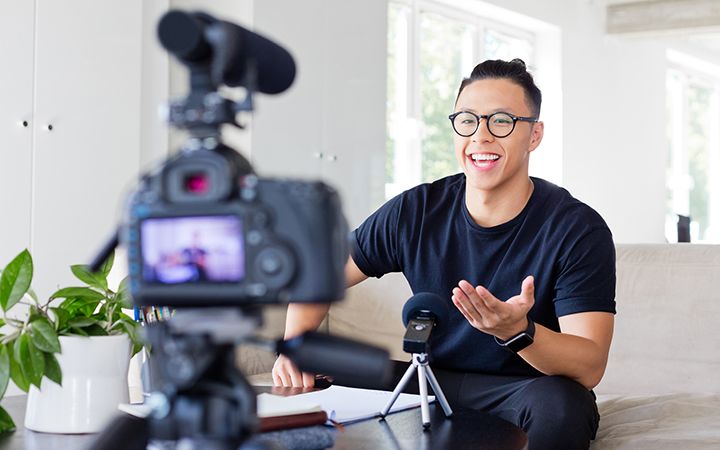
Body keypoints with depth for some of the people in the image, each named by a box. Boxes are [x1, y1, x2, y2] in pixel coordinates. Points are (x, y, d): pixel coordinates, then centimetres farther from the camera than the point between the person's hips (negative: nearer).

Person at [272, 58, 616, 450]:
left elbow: (589, 367, -22)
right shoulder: (415, 212, -4)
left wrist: (518, 331, -42)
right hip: (434, 381, 3)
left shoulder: (579, 229, -14)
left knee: (556, 405, -37)